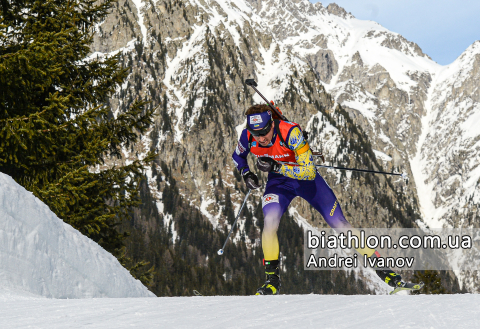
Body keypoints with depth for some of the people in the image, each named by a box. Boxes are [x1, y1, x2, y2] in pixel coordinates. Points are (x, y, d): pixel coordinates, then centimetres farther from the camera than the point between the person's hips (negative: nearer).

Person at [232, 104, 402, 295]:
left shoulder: (290, 133, -35)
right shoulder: (247, 137, -21)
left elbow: (309, 172, -35)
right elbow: (238, 156, 4)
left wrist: (276, 167, -43)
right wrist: (245, 173, -15)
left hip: (305, 177, -2)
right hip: (278, 182, 2)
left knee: (339, 224, -3)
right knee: (270, 221, -26)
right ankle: (272, 280, -12)